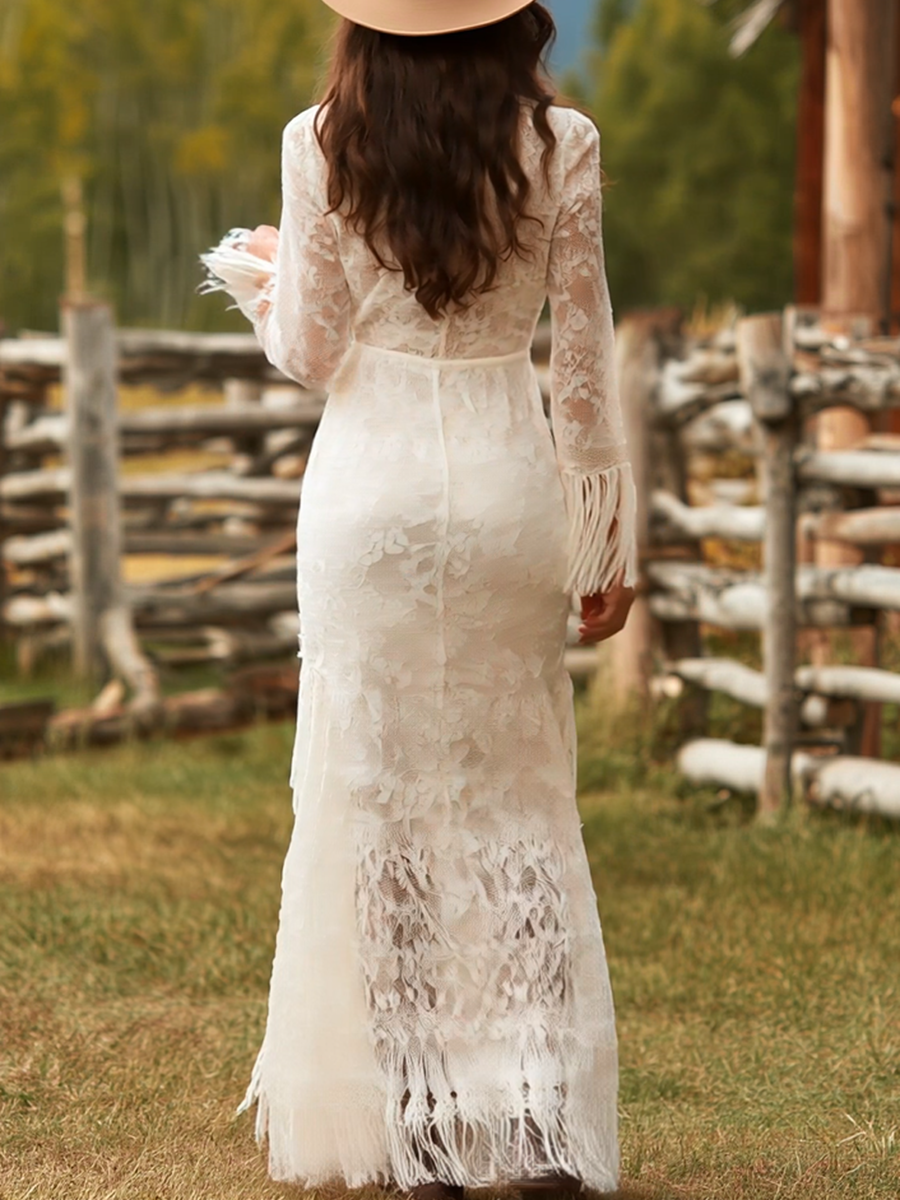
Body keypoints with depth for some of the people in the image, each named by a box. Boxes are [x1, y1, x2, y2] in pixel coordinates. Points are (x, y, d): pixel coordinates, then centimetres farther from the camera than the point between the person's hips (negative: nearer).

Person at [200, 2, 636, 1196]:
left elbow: (310, 353, 0)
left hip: (371, 485, -1)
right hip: (509, 482, 1)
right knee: (519, 796, 12)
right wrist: (609, 538, 7)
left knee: (384, 800, 7)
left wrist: (259, 278, 21)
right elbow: (583, 361, -1)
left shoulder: (322, 146, -5)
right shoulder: (561, 145, -3)